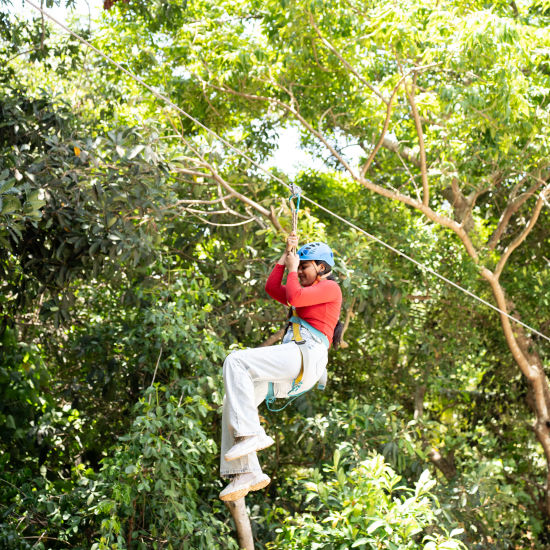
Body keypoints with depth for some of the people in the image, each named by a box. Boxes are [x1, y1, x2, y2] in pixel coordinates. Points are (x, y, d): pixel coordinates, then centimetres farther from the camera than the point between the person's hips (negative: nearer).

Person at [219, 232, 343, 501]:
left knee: (235, 362, -25)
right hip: (290, 368, 10)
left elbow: (293, 297, -11)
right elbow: (272, 288, 31)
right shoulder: (310, 293, 33)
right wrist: (285, 257, 29)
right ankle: (246, 473, -9)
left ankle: (251, 434, -32)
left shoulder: (330, 288, 4)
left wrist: (293, 268, 5)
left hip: (305, 356, -10)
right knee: (233, 401, -3)